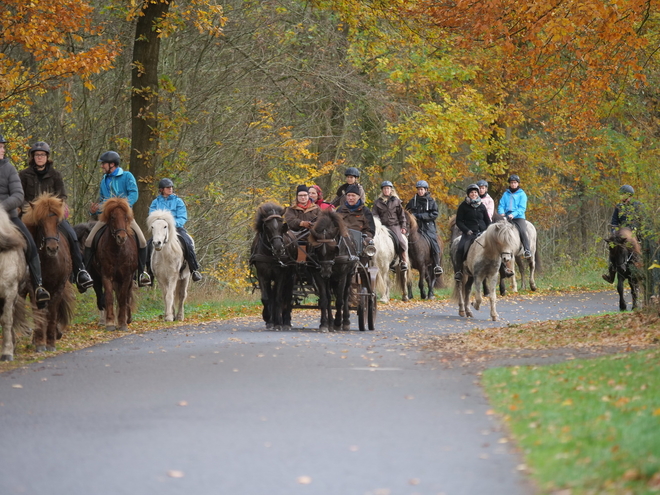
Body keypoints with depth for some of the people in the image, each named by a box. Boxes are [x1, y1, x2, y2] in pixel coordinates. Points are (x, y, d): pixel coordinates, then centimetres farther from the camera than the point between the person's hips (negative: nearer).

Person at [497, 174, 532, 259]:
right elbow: (501, 205, 11)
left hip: (518, 217, -4)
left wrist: (513, 214, -20)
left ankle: (527, 250, -30)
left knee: (522, 231, -26)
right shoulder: (506, 194, 16)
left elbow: (522, 208, -5)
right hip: (507, 218, 4)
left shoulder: (522, 194, 5)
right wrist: (501, 213, -12)